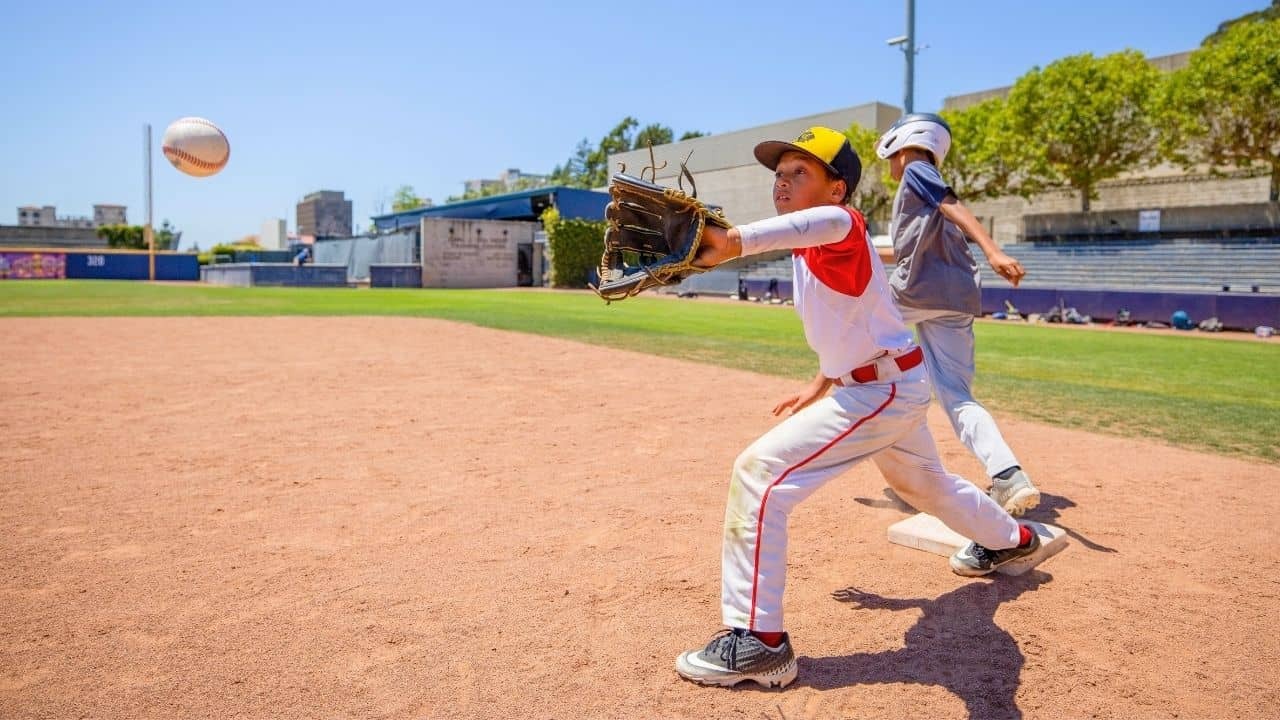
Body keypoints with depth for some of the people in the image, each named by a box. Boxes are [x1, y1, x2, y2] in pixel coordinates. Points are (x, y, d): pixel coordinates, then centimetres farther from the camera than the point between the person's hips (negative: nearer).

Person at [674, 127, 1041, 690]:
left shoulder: (843, 224, -19)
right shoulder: (810, 251, 10)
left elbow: (818, 223, -48)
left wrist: (735, 241, -65)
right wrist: (817, 390, 17)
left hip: (882, 391, -11)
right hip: (894, 385, 11)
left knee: (758, 473, -18)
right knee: (922, 481, 34)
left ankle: (757, 641, -13)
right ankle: (1008, 539, 63)